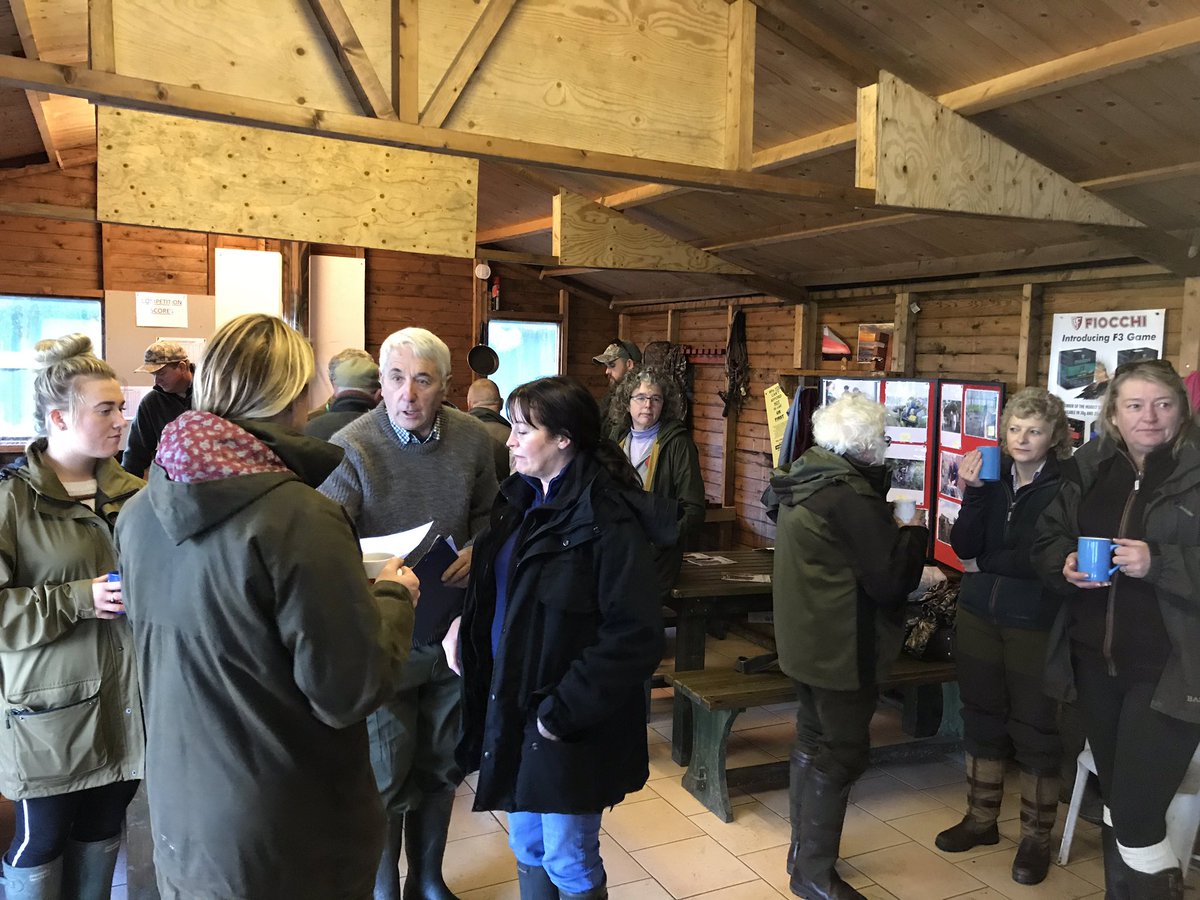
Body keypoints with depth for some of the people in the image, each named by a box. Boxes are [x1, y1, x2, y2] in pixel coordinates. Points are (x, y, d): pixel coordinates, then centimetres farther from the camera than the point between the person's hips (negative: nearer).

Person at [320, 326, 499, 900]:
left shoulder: (472, 439, -4)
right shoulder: (351, 448, -17)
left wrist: (476, 552, -8)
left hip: (453, 631, 5)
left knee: (441, 767, 21)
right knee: (386, 777, 10)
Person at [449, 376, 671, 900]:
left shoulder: (607, 517, -19)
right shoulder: (520, 498, 6)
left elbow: (635, 635, -21)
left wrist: (563, 712, -20)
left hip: (569, 727, -7)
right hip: (512, 705, 7)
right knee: (527, 850, 21)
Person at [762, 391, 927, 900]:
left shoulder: (803, 480, 5)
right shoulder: (852, 497, -23)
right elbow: (889, 578, -18)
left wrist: (888, 528, 10)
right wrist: (914, 533, -3)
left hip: (806, 637, 10)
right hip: (841, 645, -10)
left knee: (813, 738, 20)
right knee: (843, 752, 2)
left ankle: (803, 848, 34)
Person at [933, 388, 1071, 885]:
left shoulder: (1066, 488, -12)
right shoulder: (992, 477, 2)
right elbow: (965, 547, -6)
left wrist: (986, 564, -9)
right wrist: (972, 493, -16)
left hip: (1035, 625, -5)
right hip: (979, 616, 5)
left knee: (1034, 729, 7)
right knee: (982, 717, 16)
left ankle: (1036, 836, 24)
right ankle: (981, 818, 32)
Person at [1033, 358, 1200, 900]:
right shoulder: (1089, 468, 6)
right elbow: (1047, 539, 12)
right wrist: (1066, 564, -7)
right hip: (1097, 659, 5)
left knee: (1137, 817, -5)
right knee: (1115, 798, 20)